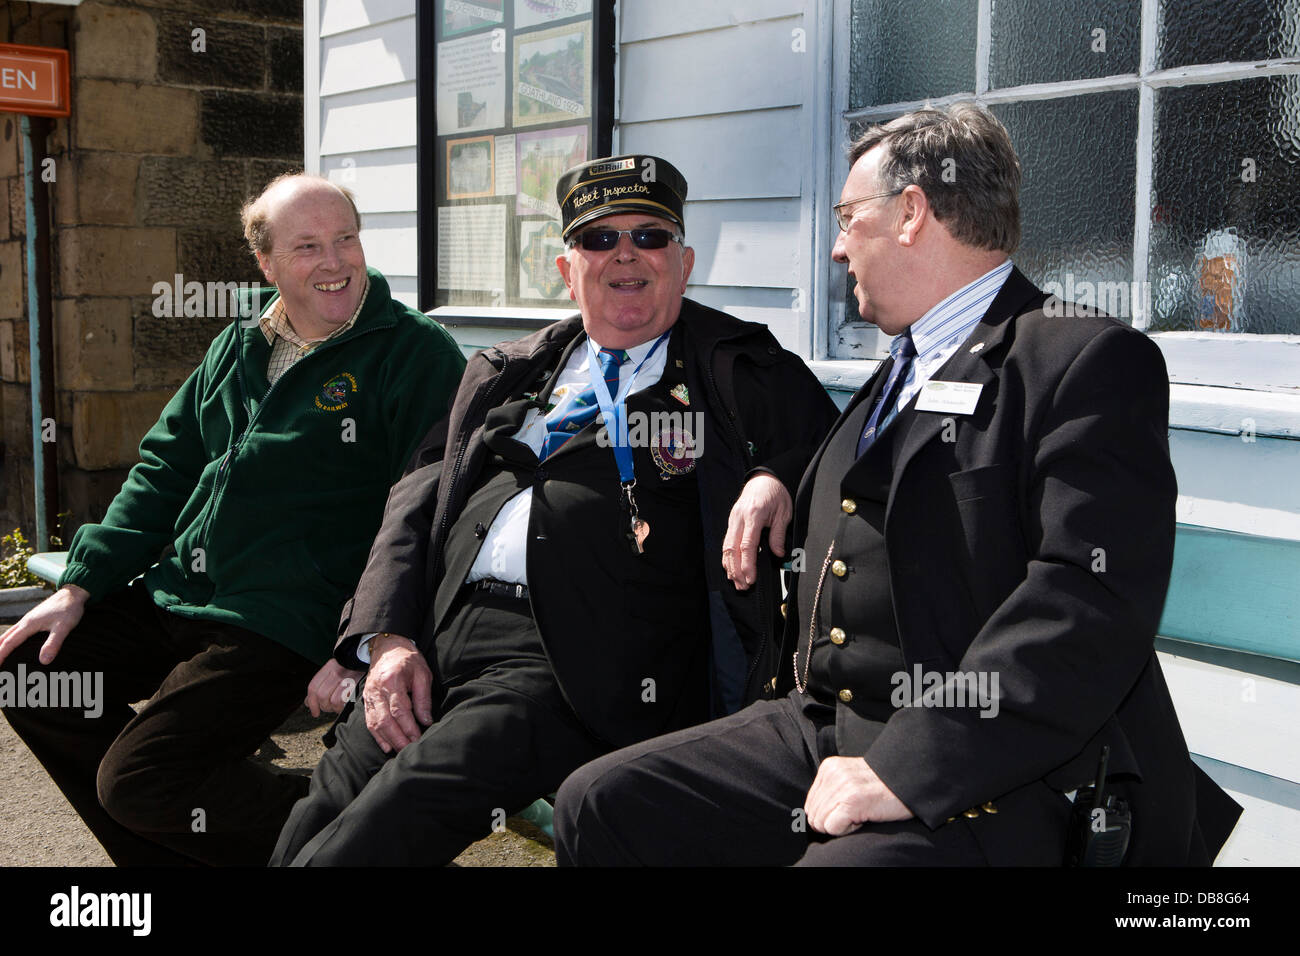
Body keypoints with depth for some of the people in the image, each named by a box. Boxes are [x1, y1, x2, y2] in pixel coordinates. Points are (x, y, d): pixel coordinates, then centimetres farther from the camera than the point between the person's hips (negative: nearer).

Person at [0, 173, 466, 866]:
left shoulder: (418, 355, -9)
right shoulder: (239, 346, 12)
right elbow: (165, 469, 17)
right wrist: (81, 584, 9)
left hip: (282, 626, -8)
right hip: (171, 597, 8)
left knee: (137, 783, -17)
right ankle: (178, 857, 15)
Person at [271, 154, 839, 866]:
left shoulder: (741, 368, 12)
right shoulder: (505, 373, 23)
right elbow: (419, 499, 18)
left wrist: (774, 480, -17)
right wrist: (389, 636, 3)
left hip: (578, 671, -4)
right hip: (432, 647, 5)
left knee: (383, 827, -23)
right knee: (311, 827, -12)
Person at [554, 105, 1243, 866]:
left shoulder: (1090, 361, -8)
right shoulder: (894, 378, 21)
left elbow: (1089, 602, -20)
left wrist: (909, 770, -24)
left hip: (983, 777, -8)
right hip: (821, 732, 8)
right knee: (601, 804, -4)